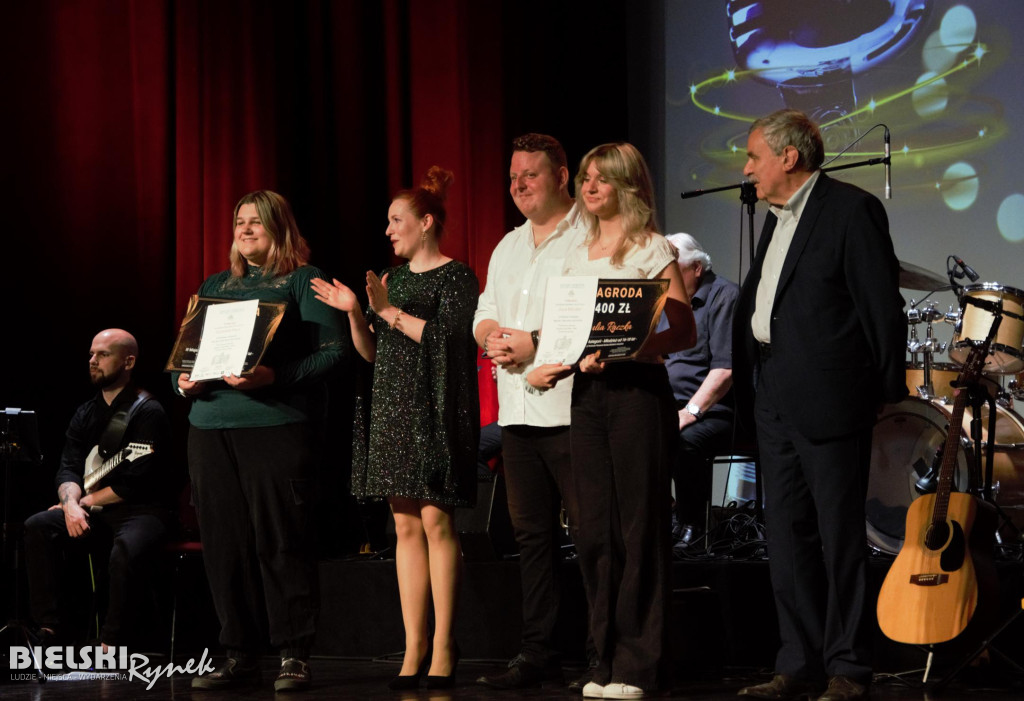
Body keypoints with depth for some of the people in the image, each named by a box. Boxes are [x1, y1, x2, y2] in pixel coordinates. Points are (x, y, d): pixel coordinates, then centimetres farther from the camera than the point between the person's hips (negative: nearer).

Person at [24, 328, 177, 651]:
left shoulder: (147, 412, -7)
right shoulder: (86, 415, 15)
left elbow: (134, 482, -14)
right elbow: (68, 468, 6)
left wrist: (87, 501, -8)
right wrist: (71, 503, -16)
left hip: (144, 511, -7)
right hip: (96, 514, 7)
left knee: (124, 548, -39)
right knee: (38, 527, -18)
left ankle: (111, 643, -29)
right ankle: (48, 628, -18)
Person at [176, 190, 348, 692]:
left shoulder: (303, 281, 4)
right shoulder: (215, 286, 22)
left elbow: (333, 350, -7)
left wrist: (274, 377, -19)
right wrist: (183, 381, 0)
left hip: (278, 425, -6)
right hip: (211, 425, 6)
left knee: (280, 542, -7)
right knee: (224, 543, 4)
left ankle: (294, 657, -1)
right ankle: (239, 655, 11)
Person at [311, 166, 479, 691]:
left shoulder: (456, 276, -2)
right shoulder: (392, 279, 18)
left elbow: (452, 340, -15)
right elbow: (372, 352, 18)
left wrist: (391, 312, -14)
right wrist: (354, 313, 1)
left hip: (435, 411, -7)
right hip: (393, 411, 7)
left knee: (436, 521, -10)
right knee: (406, 526, 4)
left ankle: (443, 646, -6)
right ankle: (414, 646, 4)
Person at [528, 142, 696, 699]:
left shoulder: (652, 249, -1)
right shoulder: (577, 256, 18)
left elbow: (684, 333, -9)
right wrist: (548, 367, 3)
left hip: (637, 388, -6)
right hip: (586, 393, 6)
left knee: (638, 524, -5)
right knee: (594, 528, 5)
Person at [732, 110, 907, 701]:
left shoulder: (852, 210, -9)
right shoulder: (778, 218, 17)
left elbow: (883, 306, -11)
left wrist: (888, 390, -10)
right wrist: (752, 385, 15)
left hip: (828, 400, -8)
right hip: (775, 397, 9)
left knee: (840, 536, -2)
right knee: (787, 536, 10)